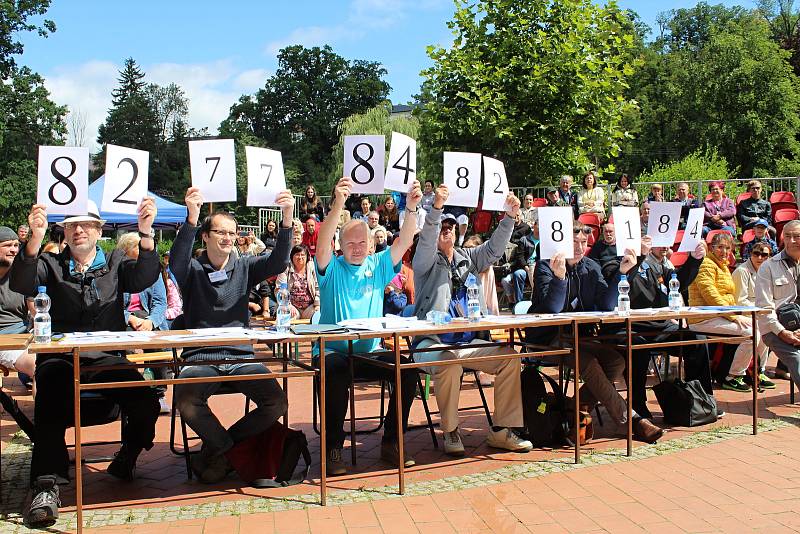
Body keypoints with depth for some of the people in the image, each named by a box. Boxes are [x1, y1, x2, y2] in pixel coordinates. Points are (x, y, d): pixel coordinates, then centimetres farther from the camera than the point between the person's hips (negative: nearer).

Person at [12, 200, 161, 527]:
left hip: (109, 357, 1)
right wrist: (35, 239, -22)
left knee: (147, 406, -22)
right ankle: (47, 485, -30)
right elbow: (21, 285, -5)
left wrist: (145, 232, -23)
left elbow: (145, 278, -6)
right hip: (62, 357, -1)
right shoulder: (52, 265, 15)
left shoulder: (116, 263, 16)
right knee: (51, 401, -34)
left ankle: (125, 460, 7)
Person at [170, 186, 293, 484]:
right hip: (201, 358, -2)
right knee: (186, 401, -32)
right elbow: (176, 261, -17)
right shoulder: (193, 270, 7)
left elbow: (278, 262, -4)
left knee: (277, 403, -20)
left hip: (242, 357, 2)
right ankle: (225, 446, -2)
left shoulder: (244, 267, 13)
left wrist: (287, 220, -19)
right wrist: (192, 217, -32)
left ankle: (217, 449, 1)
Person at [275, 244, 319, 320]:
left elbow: (318, 288, 4)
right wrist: (288, 306, -15)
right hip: (293, 307, -2)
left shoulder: (312, 269, 10)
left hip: (309, 307, 2)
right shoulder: (285, 270, 6)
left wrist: (317, 305, -9)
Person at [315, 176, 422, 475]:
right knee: (334, 372, -36)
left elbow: (404, 242, -1)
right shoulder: (332, 268, 2)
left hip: (369, 352, 4)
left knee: (408, 370, -21)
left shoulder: (378, 266, 12)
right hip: (334, 351, -3)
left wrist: (411, 208, -18)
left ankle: (390, 442, -8)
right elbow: (322, 244, -19)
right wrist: (338, 205, -33)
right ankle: (333, 448, -21)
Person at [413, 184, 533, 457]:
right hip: (433, 341, -5)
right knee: (450, 361, -37)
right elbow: (426, 241, -17)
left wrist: (509, 217, -7)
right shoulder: (426, 262, 3)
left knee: (509, 357, -14)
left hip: (469, 341, 5)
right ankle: (450, 431, -18)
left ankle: (501, 431, -7)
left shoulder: (468, 258, 19)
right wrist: (437, 207, -32)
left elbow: (493, 248, 7)